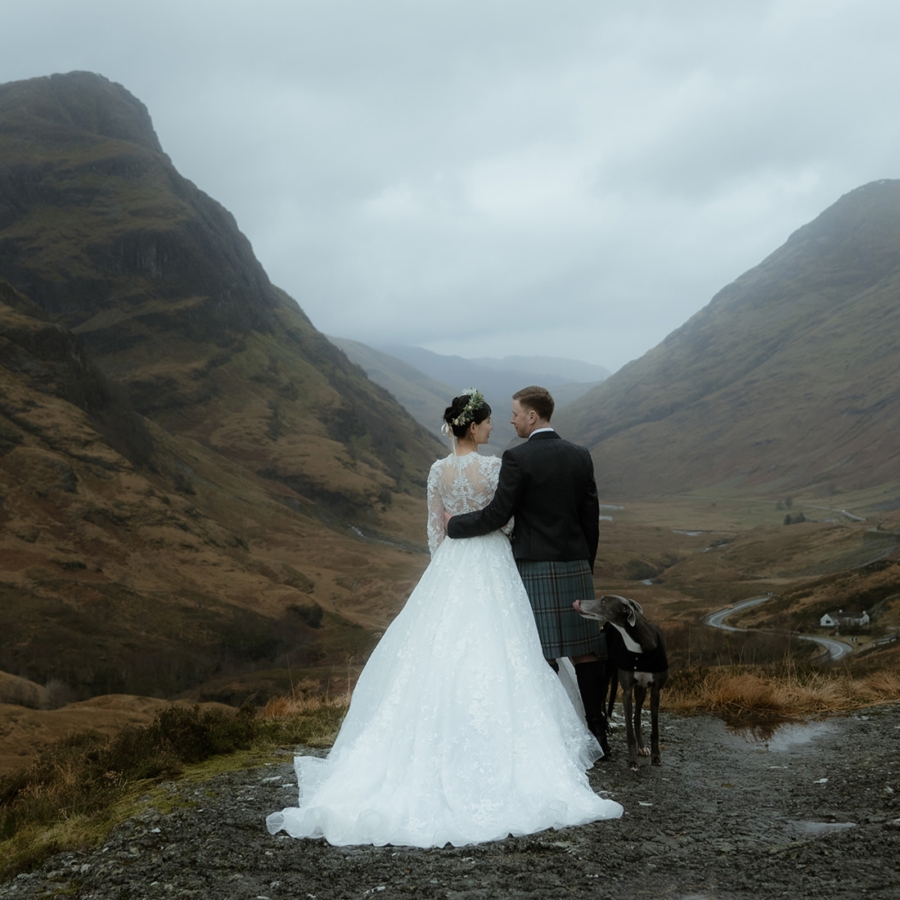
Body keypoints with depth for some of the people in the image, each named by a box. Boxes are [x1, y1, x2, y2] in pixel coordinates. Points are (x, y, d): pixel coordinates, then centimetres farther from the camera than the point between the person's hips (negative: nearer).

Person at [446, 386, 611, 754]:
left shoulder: (517, 458, -11)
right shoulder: (580, 456, 6)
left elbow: (496, 515, -13)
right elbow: (590, 518, 9)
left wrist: (453, 524, 3)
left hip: (534, 568, -5)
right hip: (575, 567, 5)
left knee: (542, 655, 2)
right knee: (585, 650, 8)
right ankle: (597, 732, 12)